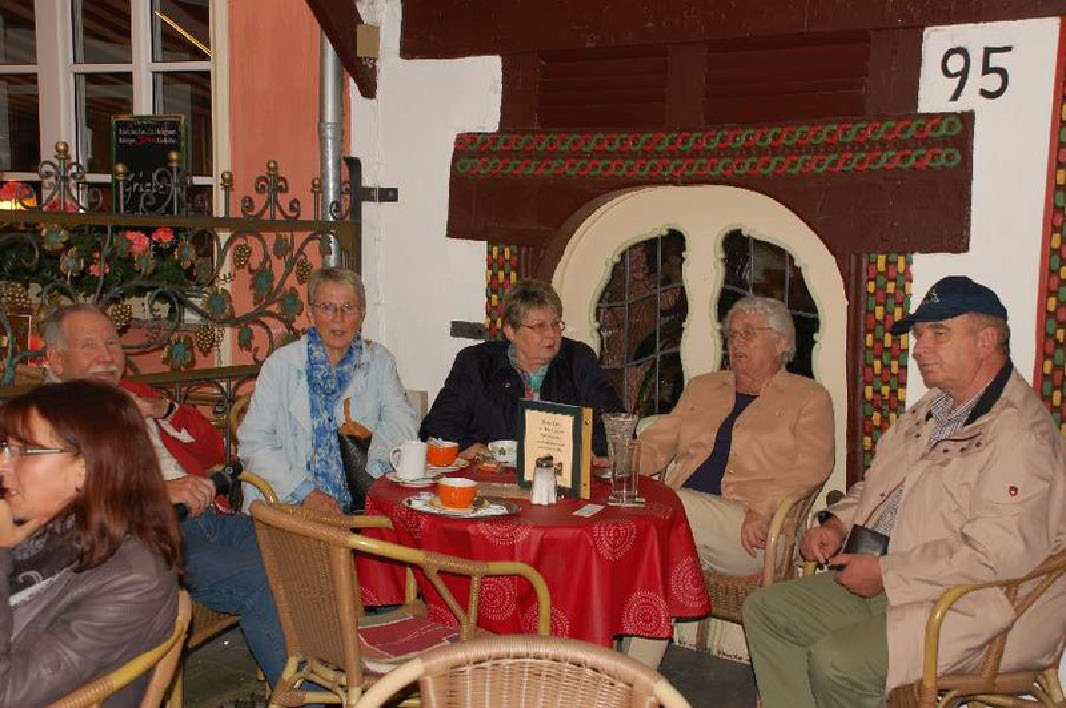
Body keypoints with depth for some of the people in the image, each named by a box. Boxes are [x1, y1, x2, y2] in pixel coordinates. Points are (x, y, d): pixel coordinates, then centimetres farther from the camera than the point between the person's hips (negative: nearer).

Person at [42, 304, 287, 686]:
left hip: (208, 519, 7)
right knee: (260, 584, -26)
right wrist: (160, 491, -25)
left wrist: (163, 410, 7)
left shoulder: (134, 395, 25)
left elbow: (213, 452, 24)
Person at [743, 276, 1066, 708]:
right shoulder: (932, 410, 14)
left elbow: (996, 555, -27)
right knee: (765, 609, 4)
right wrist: (838, 523, 6)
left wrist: (887, 573, -20)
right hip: (884, 585, 10)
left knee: (835, 660, -28)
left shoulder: (1020, 434, -18)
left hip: (966, 607, -10)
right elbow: (875, 485, 26)